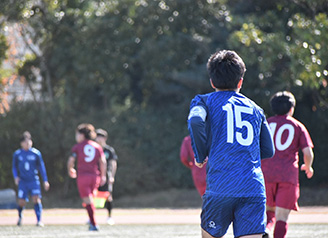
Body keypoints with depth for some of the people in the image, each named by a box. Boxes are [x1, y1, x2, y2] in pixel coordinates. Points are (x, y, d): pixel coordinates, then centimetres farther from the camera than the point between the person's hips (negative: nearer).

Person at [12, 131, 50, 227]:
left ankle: (39, 220, -14)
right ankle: (20, 216, 31)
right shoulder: (17, 154, 2)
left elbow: (41, 167, 6)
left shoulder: (36, 153, -1)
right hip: (23, 182, 1)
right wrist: (16, 177, -4)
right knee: (21, 202, -2)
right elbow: (14, 167, 13)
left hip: (34, 181, -1)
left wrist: (45, 181, 4)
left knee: (36, 199, -17)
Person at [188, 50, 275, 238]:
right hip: (254, 190, 2)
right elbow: (269, 150, 21)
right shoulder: (255, 109, 19)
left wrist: (200, 156, 0)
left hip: (220, 187, -2)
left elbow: (195, 121, -14)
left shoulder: (205, 101, 9)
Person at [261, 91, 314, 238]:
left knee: (269, 209, 18)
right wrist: (308, 167, 20)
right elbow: (308, 153, 0)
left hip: (267, 174, 2)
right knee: (282, 216, -3)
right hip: (289, 176, -2)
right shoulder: (298, 126, 8)